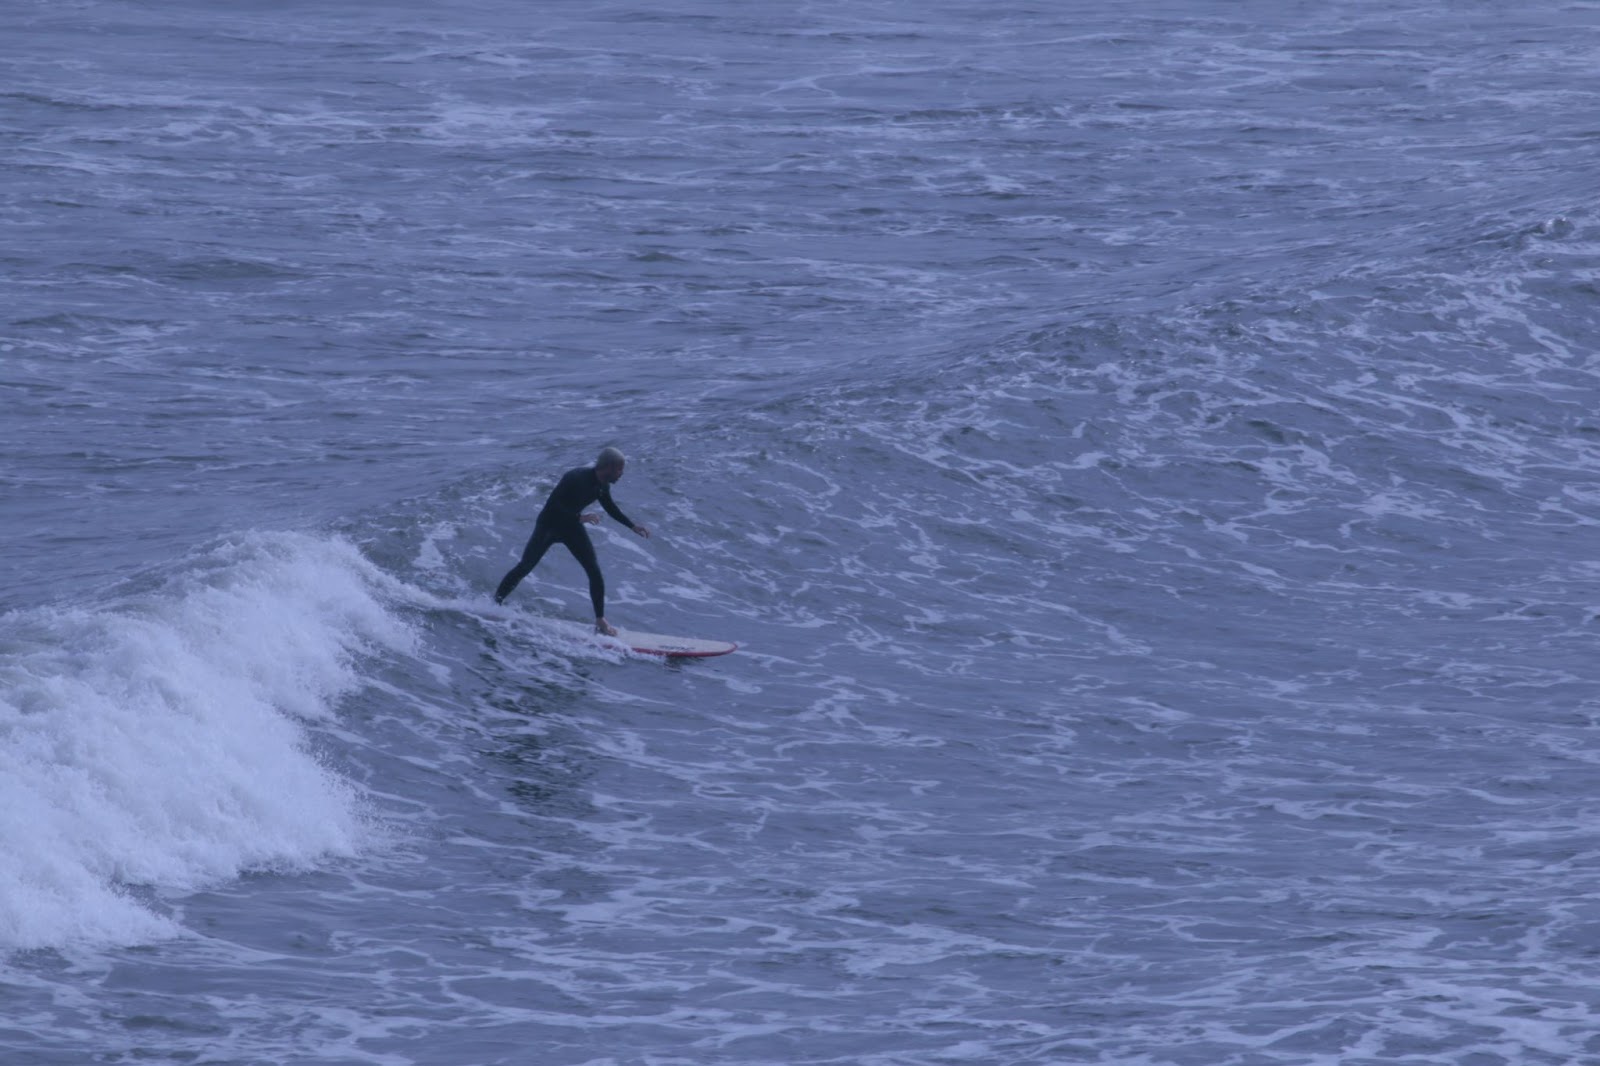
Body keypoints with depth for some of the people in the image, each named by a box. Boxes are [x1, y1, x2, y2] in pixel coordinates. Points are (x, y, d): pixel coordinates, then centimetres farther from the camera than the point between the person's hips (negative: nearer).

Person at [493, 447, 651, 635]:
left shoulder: (602, 486, -5)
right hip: (548, 524, -6)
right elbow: (553, 504, -31)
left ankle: (600, 620, 5)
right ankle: (494, 604, 6)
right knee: (525, 567, -7)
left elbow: (611, 508, 14)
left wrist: (633, 526, 7)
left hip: (571, 527, 6)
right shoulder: (577, 478, -30)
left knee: (595, 573, -3)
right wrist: (580, 517, -37)